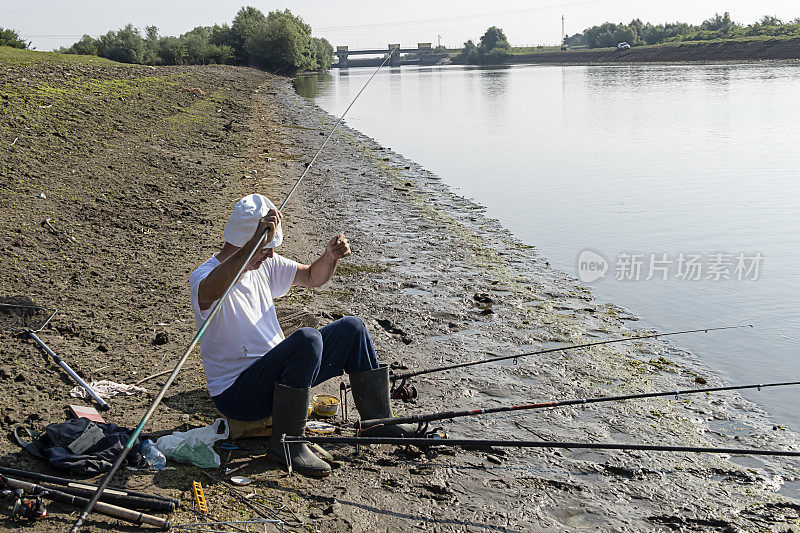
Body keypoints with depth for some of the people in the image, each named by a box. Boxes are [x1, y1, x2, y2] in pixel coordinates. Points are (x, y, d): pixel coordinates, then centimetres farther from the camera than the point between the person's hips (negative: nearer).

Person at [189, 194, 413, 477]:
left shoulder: (265, 264, 5)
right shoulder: (204, 276, -19)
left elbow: (312, 277, 16)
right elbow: (212, 291, -46)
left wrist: (331, 256, -7)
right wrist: (257, 240, -57)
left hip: (276, 375, 8)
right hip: (236, 393, -8)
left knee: (352, 328, 4)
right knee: (307, 339, -34)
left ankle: (378, 421, 15)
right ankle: (285, 441, -20)